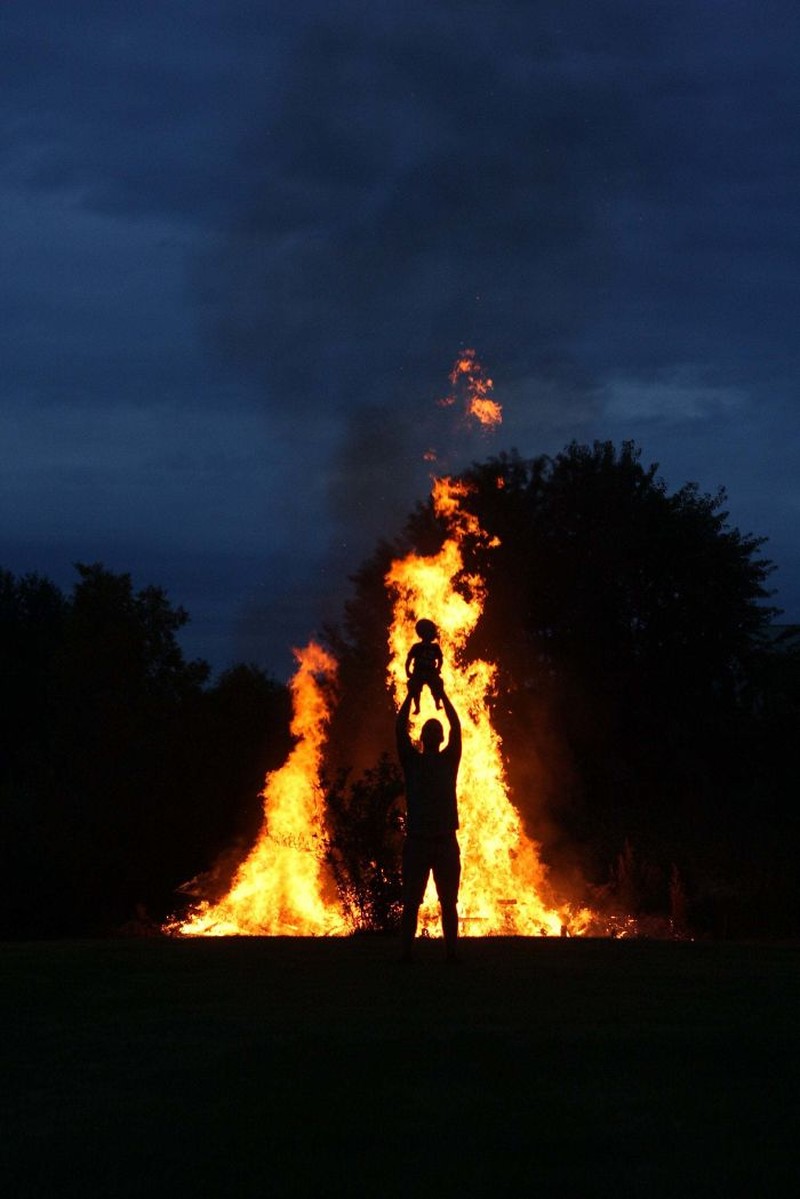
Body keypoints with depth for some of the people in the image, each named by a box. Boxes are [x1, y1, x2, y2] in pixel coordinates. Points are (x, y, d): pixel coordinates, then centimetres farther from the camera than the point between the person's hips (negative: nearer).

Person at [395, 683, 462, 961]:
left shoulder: (448, 760, 10)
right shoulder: (411, 761, 8)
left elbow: (456, 726, 1)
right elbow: (401, 728, 0)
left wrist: (442, 694, -2)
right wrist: (411, 694, -3)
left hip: (446, 841, 1)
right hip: (417, 840, -1)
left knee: (449, 902, 3)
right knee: (411, 903, -1)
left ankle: (451, 952, 4)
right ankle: (405, 952, -1)